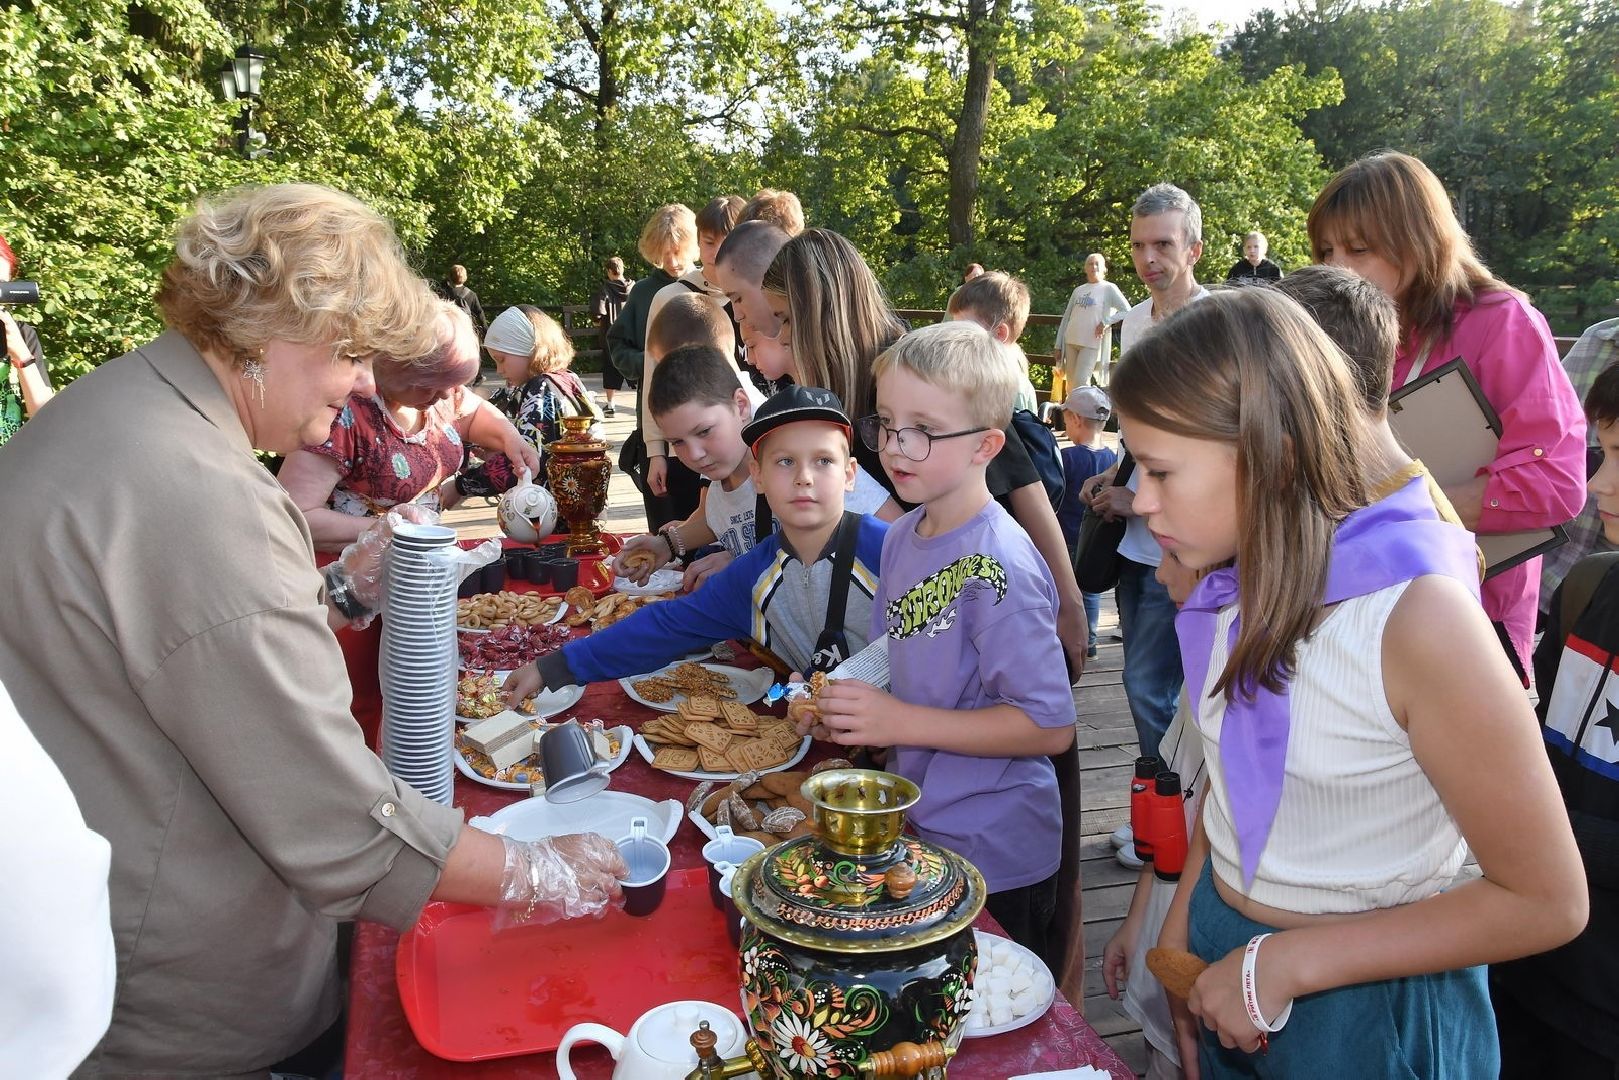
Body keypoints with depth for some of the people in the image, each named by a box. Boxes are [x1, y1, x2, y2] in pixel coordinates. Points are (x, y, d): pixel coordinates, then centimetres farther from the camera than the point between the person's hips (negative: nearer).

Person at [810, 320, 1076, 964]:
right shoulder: (903, 536, 1)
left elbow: (1049, 727, -25)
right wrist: (848, 708, -6)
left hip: (992, 858, -8)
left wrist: (901, 721, -26)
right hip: (916, 827, 8)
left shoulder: (996, 566, -24)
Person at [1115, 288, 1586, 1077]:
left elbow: (1547, 902, -21)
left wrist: (1287, 963, -20)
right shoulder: (1236, 584, -6)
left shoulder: (1415, 614, -26)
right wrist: (1180, 927, 0)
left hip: (1368, 1008, -5)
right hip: (1224, 953, 6)